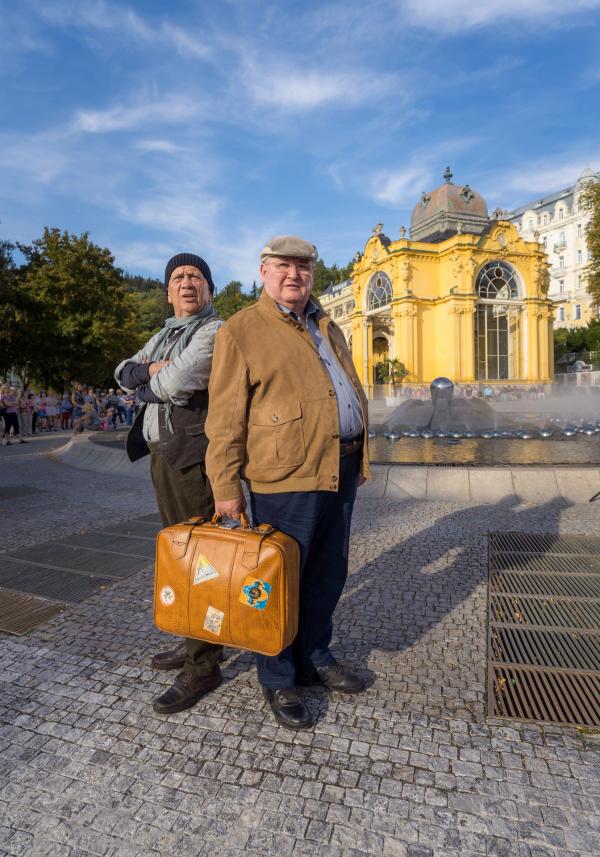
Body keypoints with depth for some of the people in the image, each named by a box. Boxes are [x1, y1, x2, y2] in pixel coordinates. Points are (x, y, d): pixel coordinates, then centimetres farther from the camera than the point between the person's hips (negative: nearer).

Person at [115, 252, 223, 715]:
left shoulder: (215, 331, -9)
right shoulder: (164, 335, 20)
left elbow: (176, 384, -22)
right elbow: (123, 373, 12)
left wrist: (145, 380, -1)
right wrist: (152, 370, -9)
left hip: (191, 455, -9)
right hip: (162, 453, 9)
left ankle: (203, 665, 12)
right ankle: (196, 640, 33)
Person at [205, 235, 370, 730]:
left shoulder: (328, 329, 18)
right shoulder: (241, 331, -4)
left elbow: (352, 394, 22)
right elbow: (226, 416, -9)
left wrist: (360, 458, 18)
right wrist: (226, 486, -12)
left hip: (340, 473, 7)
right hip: (285, 478, -7)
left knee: (328, 576, 18)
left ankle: (315, 657, 39)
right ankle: (278, 680, 28)